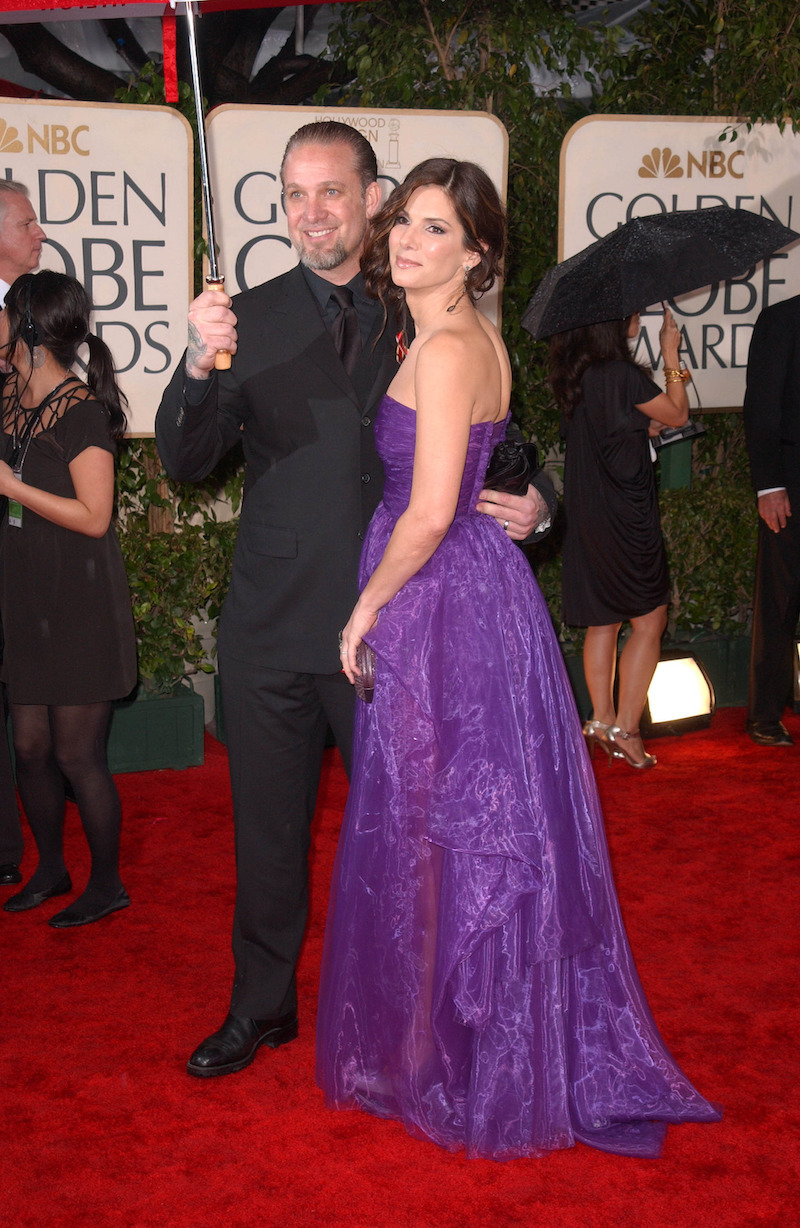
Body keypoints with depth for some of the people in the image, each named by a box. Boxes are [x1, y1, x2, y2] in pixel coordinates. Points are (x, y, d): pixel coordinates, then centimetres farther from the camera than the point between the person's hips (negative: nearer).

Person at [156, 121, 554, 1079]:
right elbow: (185, 461, -5)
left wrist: (530, 501, -13)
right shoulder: (252, 319, 3)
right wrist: (200, 367, -24)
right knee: (268, 829, 14)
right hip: (273, 629, 1)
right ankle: (261, 1008, 33)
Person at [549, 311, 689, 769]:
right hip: (625, 517, -8)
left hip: (587, 515, 8)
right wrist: (672, 356, 5)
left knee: (603, 620, 14)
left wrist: (651, 427, 21)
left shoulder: (573, 376, 6)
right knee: (649, 620, 2)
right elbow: (678, 414, -3)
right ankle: (626, 729, 2)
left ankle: (602, 721, 20)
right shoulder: (622, 374, -18)